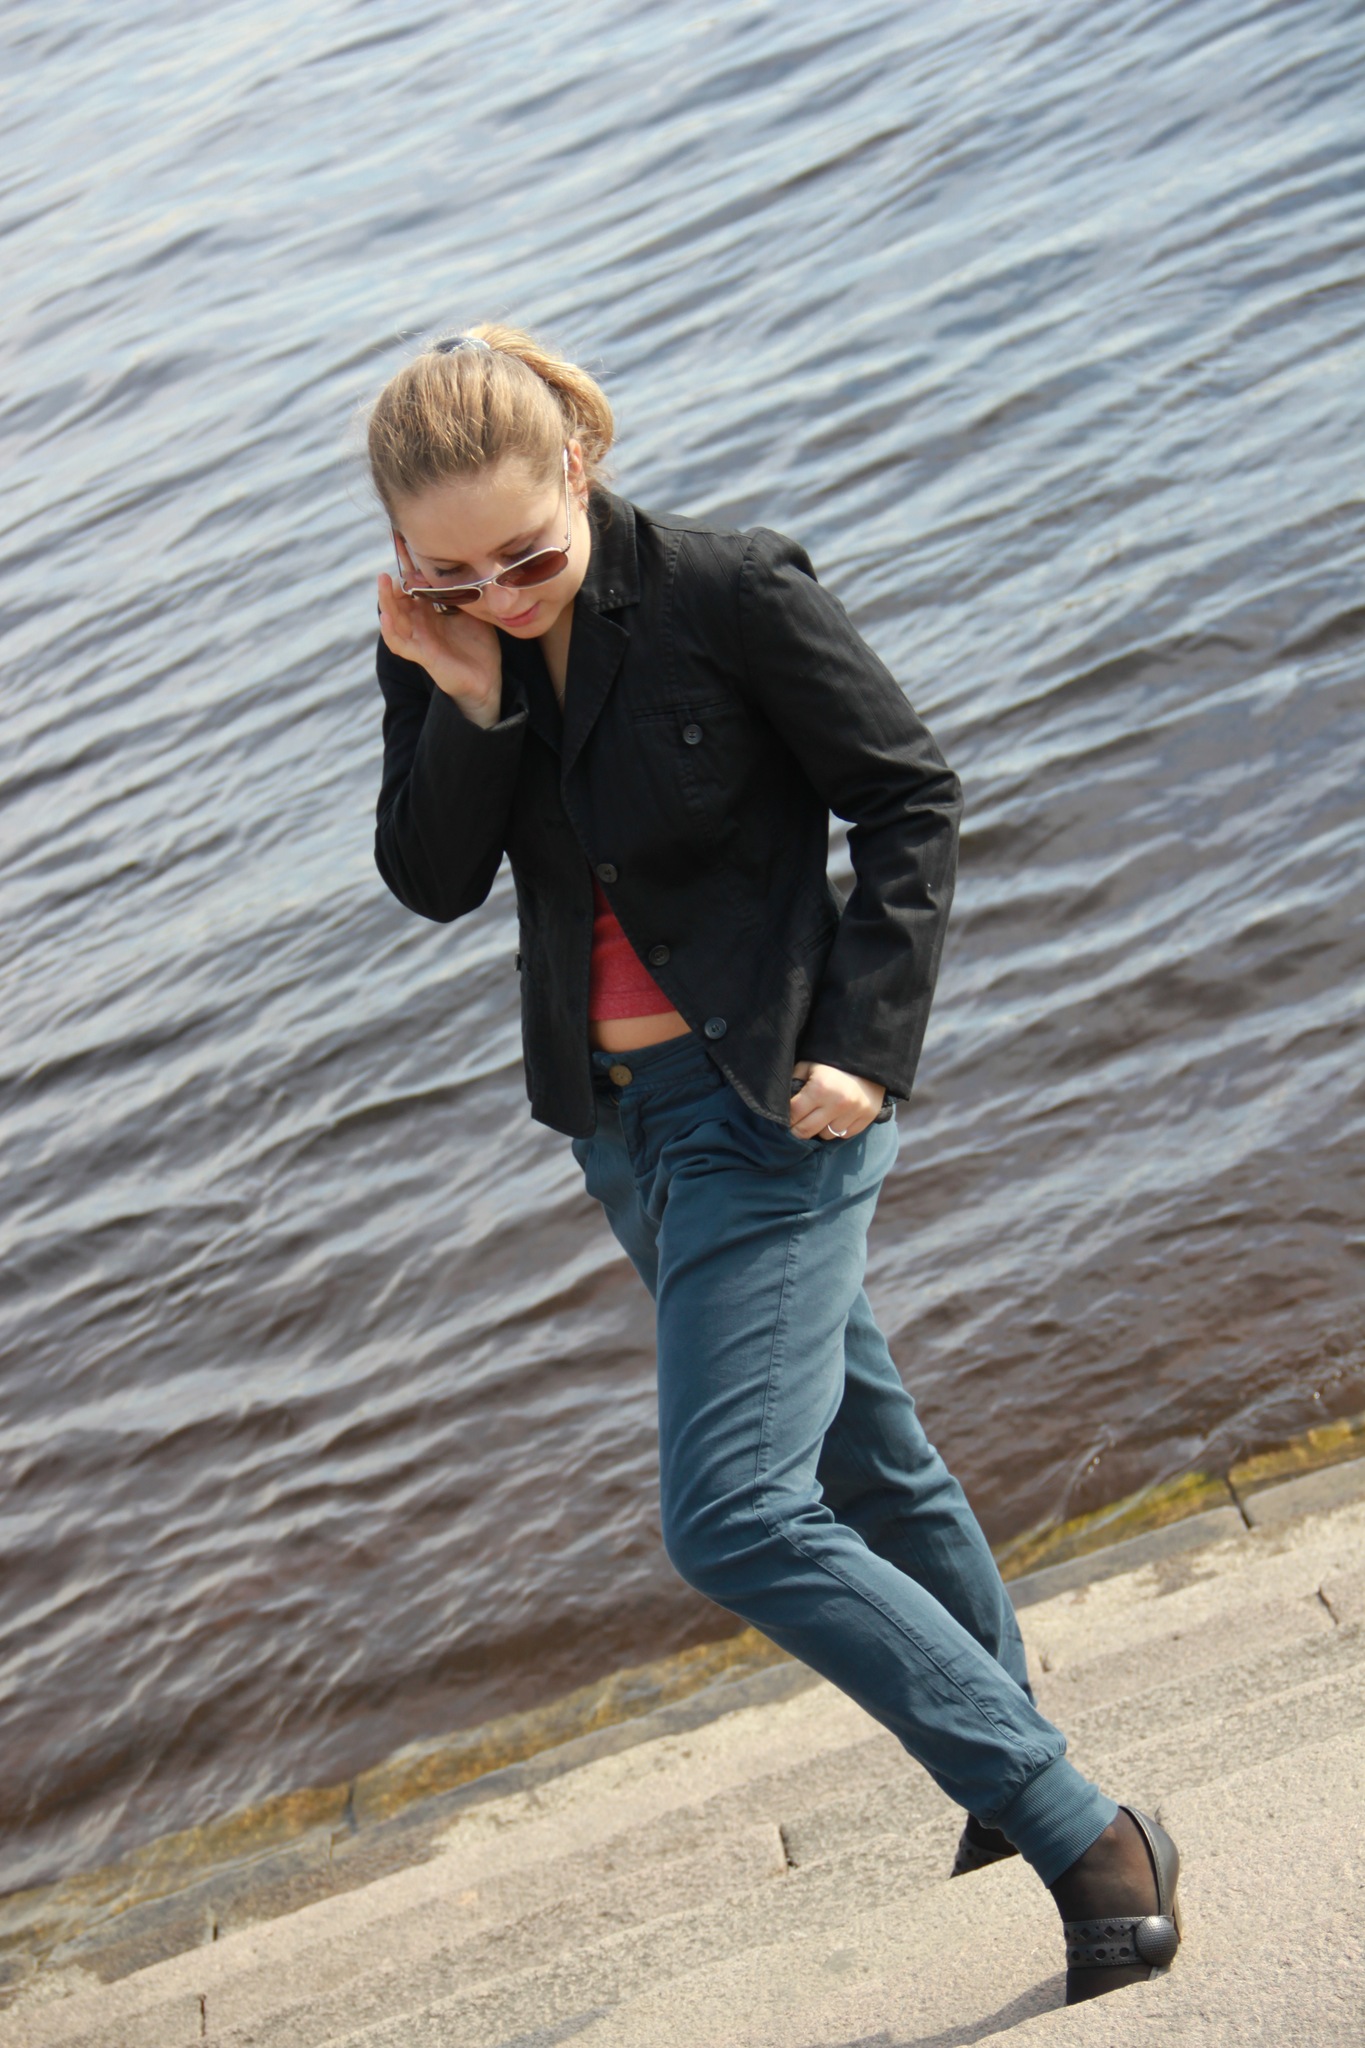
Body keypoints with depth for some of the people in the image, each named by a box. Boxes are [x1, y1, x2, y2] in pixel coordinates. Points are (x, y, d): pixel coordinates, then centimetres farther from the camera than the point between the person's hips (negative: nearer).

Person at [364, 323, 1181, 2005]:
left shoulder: (731, 593, -16)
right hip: (614, 1110, 7)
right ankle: (1019, 1772, 40)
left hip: (765, 1102, -7)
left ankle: (1090, 1839, -5)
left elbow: (911, 801, -10)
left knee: (735, 1520, -15)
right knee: (858, 1450, 21)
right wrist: (468, 707, -18)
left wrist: (868, 1043, -16)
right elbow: (432, 882, -3)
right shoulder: (439, 647, 0)